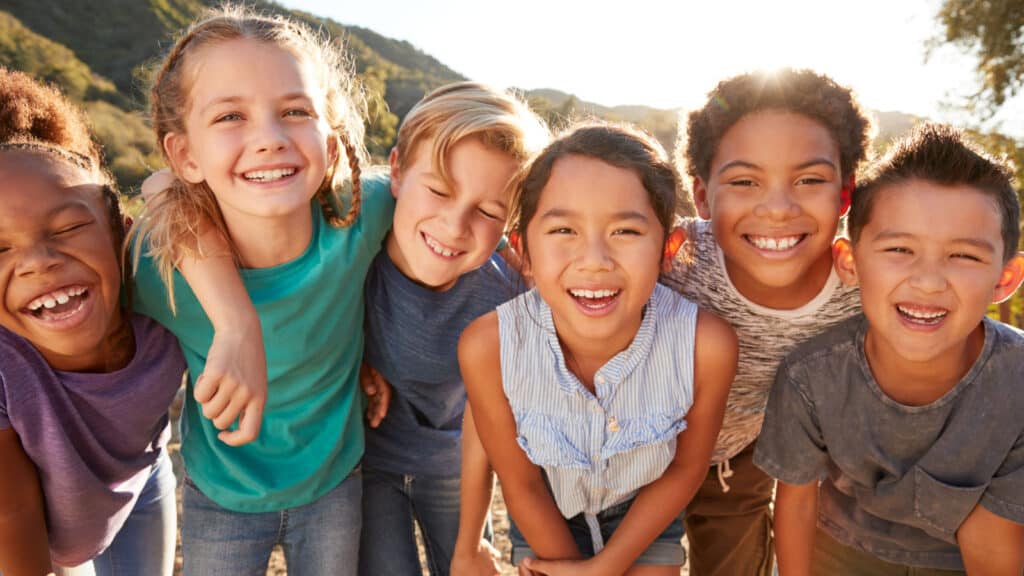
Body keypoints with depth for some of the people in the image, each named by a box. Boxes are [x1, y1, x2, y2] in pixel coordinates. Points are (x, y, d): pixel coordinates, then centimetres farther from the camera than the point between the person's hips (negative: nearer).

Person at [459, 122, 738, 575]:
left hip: (647, 517, 0)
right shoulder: (488, 346, -33)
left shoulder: (706, 345, -33)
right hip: (546, 522, 0)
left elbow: (686, 468, -13)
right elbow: (520, 484, -16)